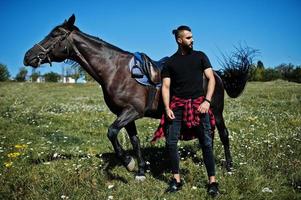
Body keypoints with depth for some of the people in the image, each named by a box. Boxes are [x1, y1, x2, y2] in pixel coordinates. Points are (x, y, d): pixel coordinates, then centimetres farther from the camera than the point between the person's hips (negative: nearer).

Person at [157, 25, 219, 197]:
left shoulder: (200, 56, 8)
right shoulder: (171, 62, 8)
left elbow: (211, 79, 3)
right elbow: (166, 87, 5)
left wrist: (207, 101, -10)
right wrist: (167, 108, -8)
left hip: (198, 103, -1)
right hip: (177, 104, 1)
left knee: (207, 143, -3)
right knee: (171, 142, -2)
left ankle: (212, 182, 6)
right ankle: (177, 179, 13)